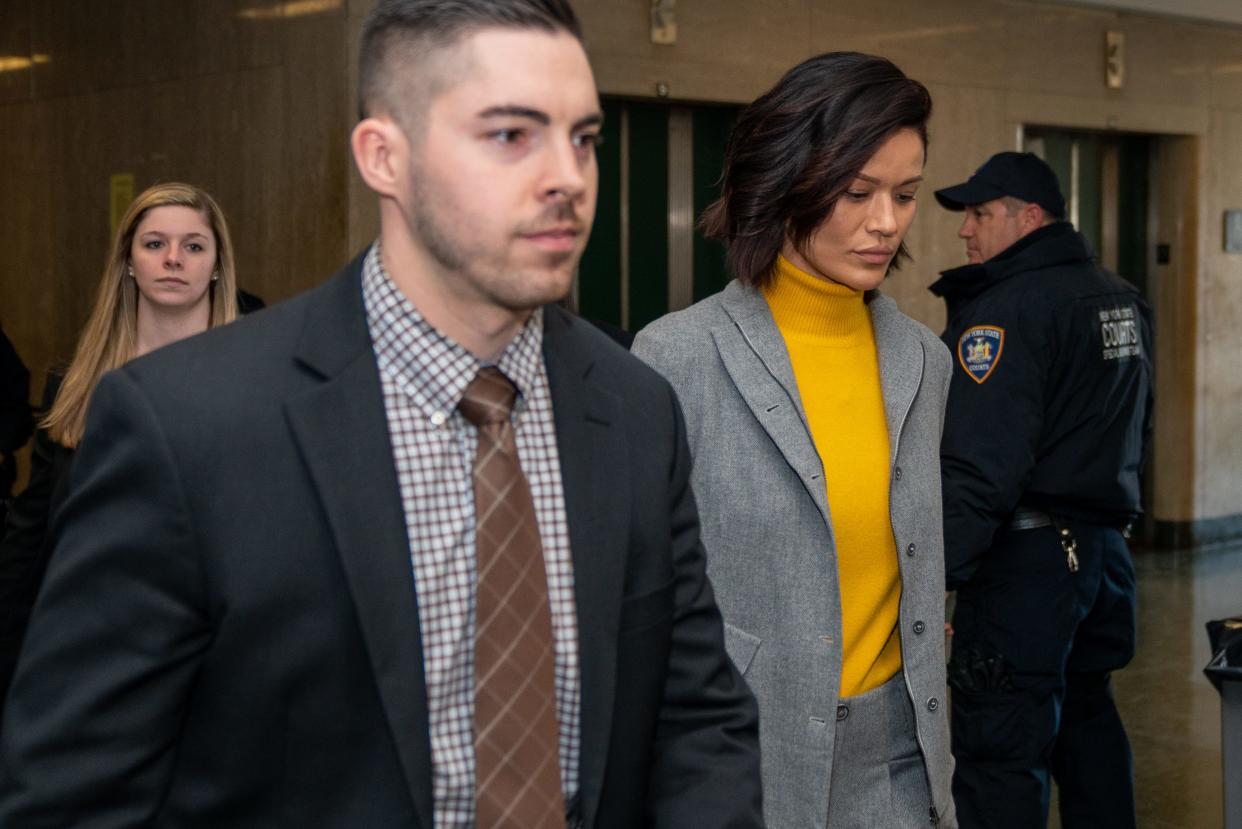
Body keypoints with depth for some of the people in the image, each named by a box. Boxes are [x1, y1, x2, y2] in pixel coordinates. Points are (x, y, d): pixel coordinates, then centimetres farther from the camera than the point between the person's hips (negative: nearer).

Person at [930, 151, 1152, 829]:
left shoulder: (1004, 309, -15)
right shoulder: (1122, 301, 13)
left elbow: (979, 467, -23)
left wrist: (932, 574, -23)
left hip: (1025, 561, -9)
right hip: (1105, 549, 9)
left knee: (1000, 754, -5)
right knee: (1085, 722, 21)